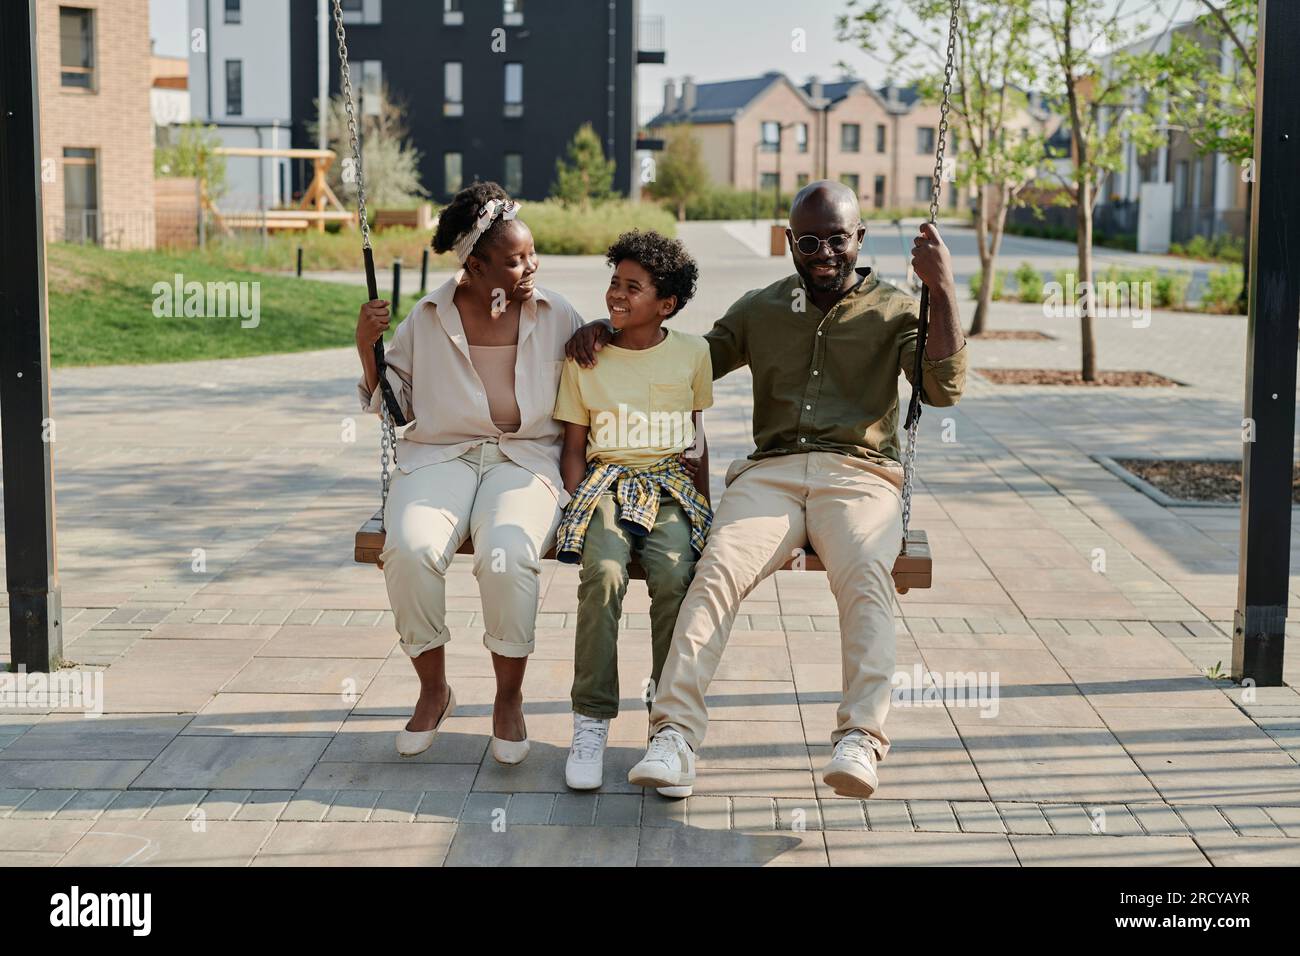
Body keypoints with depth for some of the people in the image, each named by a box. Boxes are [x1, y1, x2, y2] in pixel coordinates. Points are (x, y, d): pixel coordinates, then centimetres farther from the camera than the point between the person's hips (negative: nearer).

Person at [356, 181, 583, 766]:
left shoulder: (557, 318, 5)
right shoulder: (428, 318, 5)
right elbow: (395, 405, 13)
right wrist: (367, 350, -2)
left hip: (527, 460, -1)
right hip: (439, 456, 1)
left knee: (507, 557, -34)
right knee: (410, 549, -32)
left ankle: (510, 698, -9)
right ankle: (434, 690, -7)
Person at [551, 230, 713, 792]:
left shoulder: (692, 354, 8)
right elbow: (574, 448, 10)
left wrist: (706, 509, 13)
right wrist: (578, 509, -4)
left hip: (671, 488, 0)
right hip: (605, 485, 0)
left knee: (674, 577, -31)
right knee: (603, 574, -31)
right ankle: (591, 721, -24)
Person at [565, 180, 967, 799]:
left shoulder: (893, 310, 13)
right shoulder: (760, 310, 22)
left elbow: (942, 389, -2)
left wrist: (942, 289, -10)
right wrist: (610, 331, 14)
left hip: (860, 475, -1)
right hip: (771, 472, 2)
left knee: (866, 575, -34)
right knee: (718, 568, -29)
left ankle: (860, 739, -44)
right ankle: (675, 734, -37)